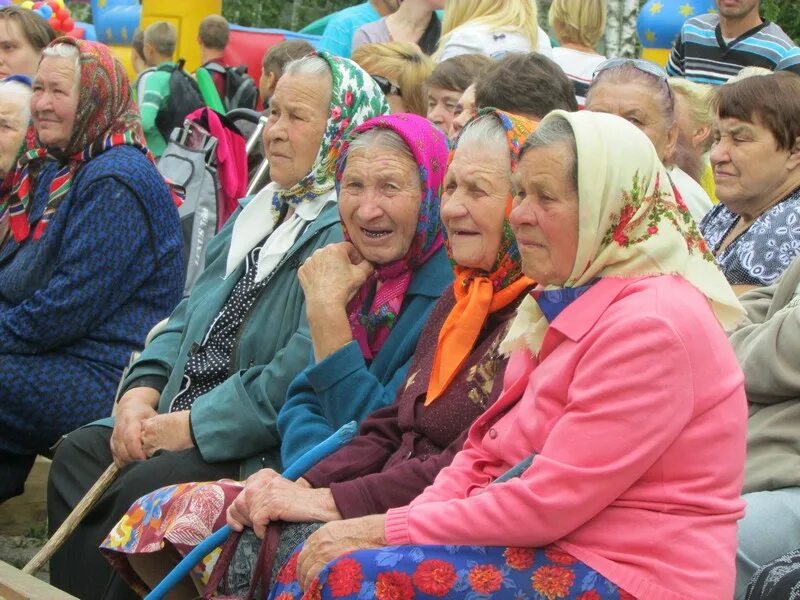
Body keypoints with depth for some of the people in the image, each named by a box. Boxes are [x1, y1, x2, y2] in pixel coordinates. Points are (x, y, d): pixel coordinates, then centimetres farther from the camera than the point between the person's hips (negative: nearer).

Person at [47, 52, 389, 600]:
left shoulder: (347, 232, -15)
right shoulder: (257, 213, 18)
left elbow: (301, 371, -23)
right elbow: (192, 313, 19)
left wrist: (190, 425, -17)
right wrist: (143, 390, 1)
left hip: (266, 446, -9)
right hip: (180, 417, 9)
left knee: (140, 490, -26)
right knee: (78, 453, -7)